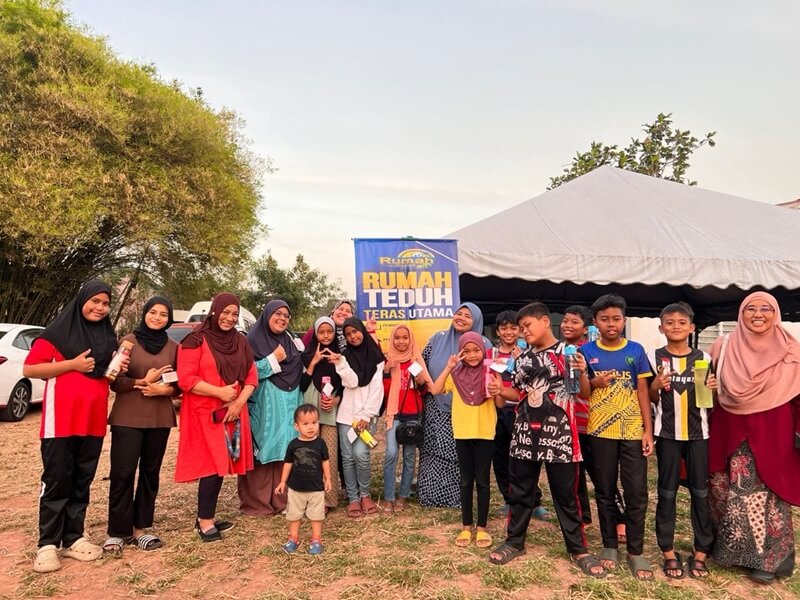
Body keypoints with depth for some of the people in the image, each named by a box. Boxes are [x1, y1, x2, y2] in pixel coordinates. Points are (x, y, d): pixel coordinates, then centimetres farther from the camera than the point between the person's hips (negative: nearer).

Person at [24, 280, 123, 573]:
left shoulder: (108, 337, 13)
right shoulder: (58, 331, -4)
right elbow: (29, 369, -9)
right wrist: (71, 364, -17)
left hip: (93, 420, 5)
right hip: (60, 420, -5)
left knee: (82, 480, 10)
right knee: (56, 480, 0)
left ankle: (73, 539, 19)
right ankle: (47, 544, 9)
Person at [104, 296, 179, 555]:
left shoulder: (173, 347, 7)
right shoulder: (128, 341, -1)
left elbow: (180, 383, 8)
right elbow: (115, 381, -5)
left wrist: (165, 390, -12)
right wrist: (143, 382, -18)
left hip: (160, 419, 3)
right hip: (127, 418, -3)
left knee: (150, 473, 8)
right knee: (123, 473, -2)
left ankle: (140, 529, 19)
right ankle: (117, 532, 10)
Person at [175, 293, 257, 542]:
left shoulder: (241, 342, 11)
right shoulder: (196, 341, -7)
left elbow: (251, 376, 9)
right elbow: (185, 379, -13)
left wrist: (239, 402, -7)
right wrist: (220, 392, -18)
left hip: (233, 412, 6)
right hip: (205, 413, -6)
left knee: (221, 464, 9)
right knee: (212, 465, -7)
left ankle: (205, 517, 22)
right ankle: (205, 521, 7)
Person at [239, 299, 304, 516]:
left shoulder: (289, 341, 15)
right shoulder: (253, 339, -4)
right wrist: (274, 360, -14)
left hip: (288, 407, 6)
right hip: (264, 408, -5)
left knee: (286, 452, 6)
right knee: (263, 452, -4)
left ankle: (282, 498, 16)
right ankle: (257, 501, 8)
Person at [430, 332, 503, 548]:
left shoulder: (490, 373, -3)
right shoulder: (456, 374, 0)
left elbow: (501, 404, -6)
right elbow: (435, 390, -13)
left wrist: (497, 388, -25)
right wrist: (448, 367, -18)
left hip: (485, 433, -1)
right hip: (462, 433, 1)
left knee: (482, 480, 5)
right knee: (466, 481, 10)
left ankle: (482, 527, 18)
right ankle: (466, 526, 22)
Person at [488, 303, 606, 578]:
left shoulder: (568, 352, -4)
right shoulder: (523, 358, 9)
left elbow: (585, 393, -2)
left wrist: (582, 373, -20)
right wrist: (501, 390, -1)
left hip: (559, 433, -4)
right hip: (526, 431, 4)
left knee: (566, 493, 6)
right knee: (519, 491, 12)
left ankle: (578, 549, 22)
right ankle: (515, 541, 27)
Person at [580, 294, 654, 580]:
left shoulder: (635, 350, 1)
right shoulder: (586, 351, 0)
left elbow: (643, 391, 3)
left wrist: (648, 430, -2)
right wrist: (595, 383, -15)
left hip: (633, 430, 0)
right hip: (600, 431, 0)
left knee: (637, 493, 2)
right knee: (605, 492, 10)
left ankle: (636, 552, 16)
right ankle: (609, 546, 24)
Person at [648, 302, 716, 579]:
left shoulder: (703, 358, 4)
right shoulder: (654, 357, -1)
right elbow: (651, 399, 4)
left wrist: (713, 388, -10)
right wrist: (655, 386, -16)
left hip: (698, 432, 1)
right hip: (667, 432, -1)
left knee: (701, 491, 6)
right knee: (667, 491, 7)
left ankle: (700, 552, 19)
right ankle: (669, 552, 18)